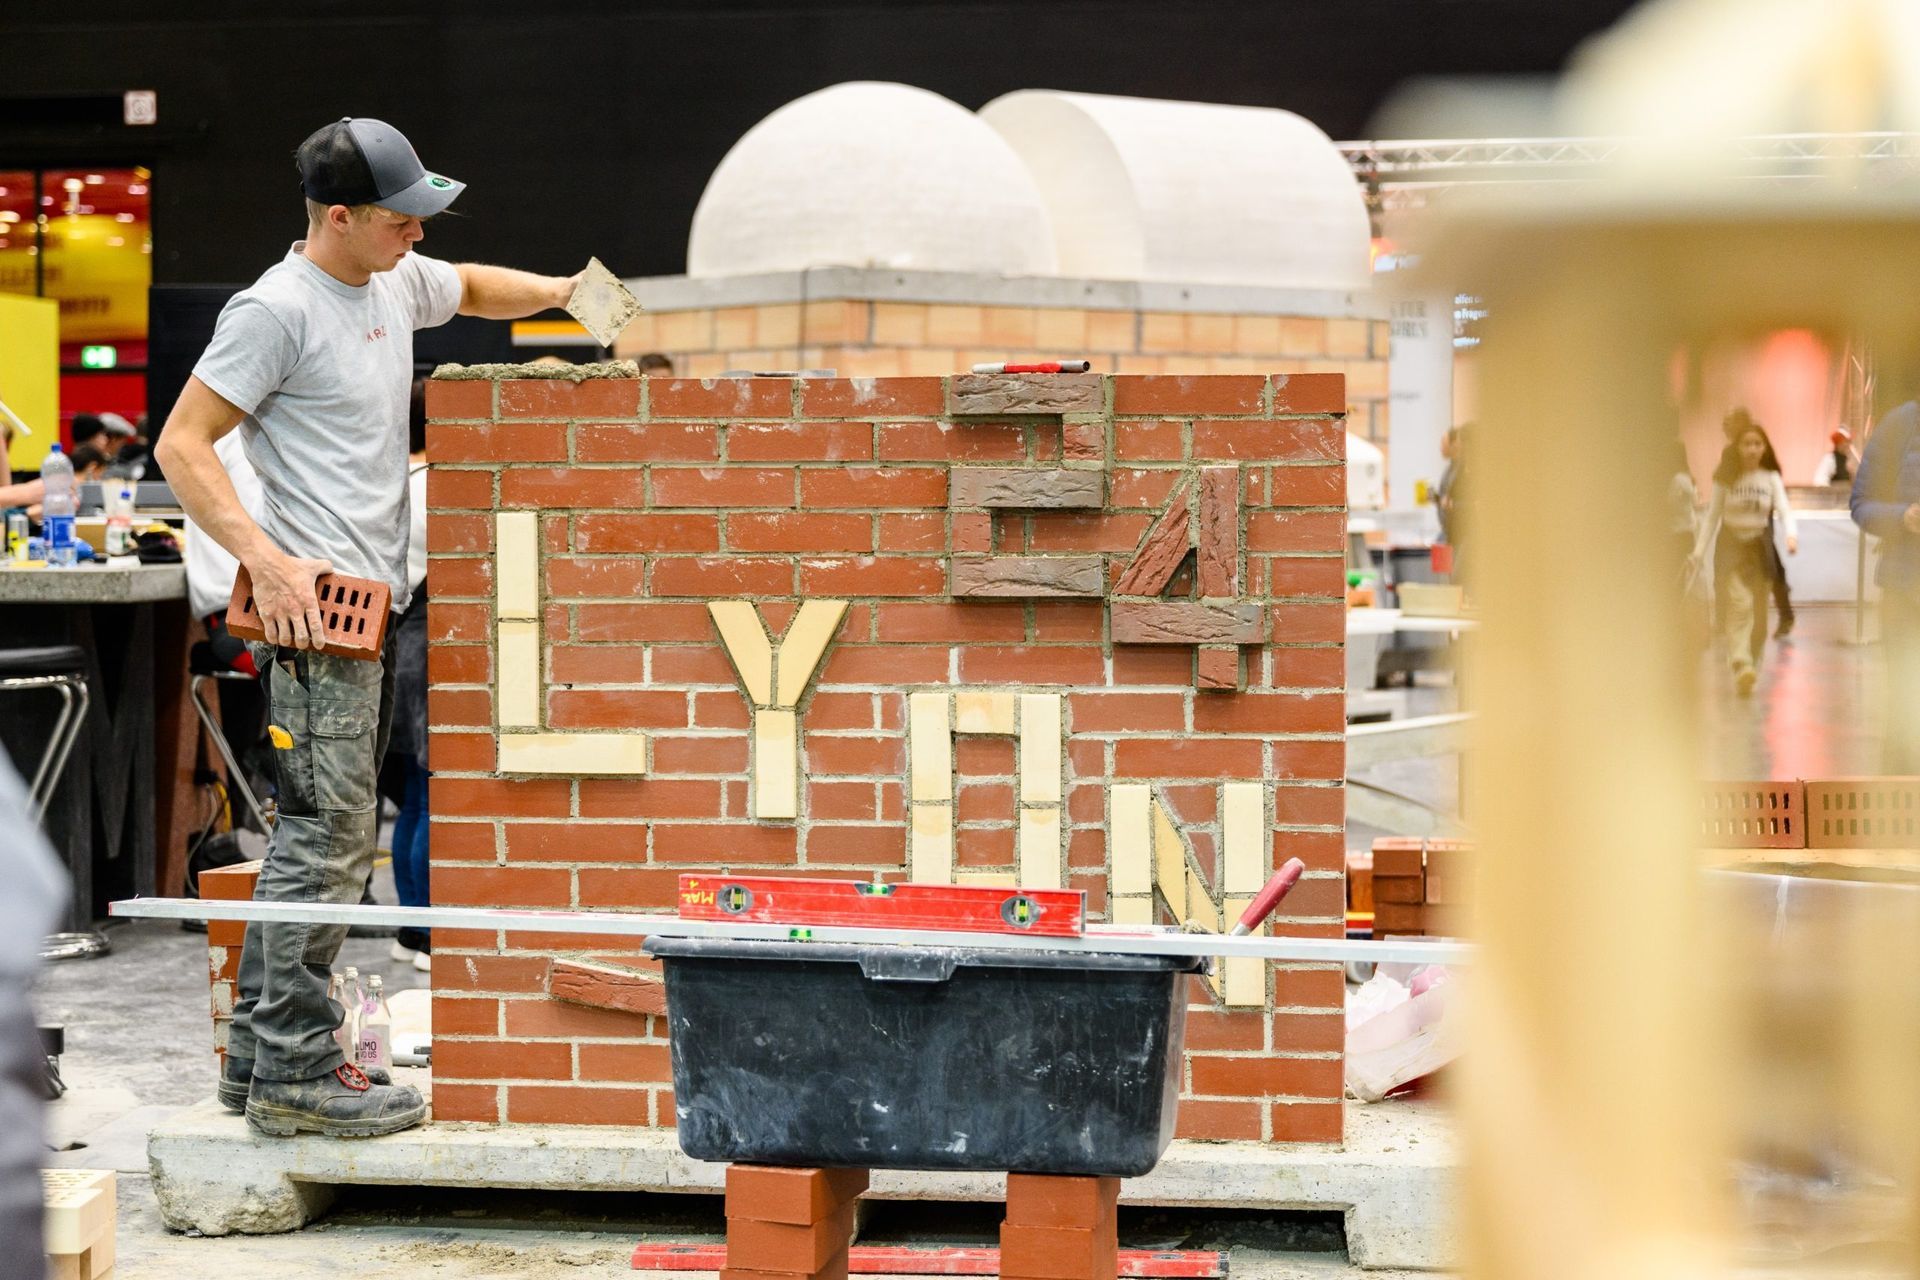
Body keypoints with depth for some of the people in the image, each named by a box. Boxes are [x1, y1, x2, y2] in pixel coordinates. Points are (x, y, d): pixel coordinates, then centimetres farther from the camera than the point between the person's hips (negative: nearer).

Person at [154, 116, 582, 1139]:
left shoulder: (396, 283, 14)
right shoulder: (277, 310, -13)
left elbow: (472, 287, 37)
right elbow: (181, 445, -14)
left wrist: (561, 291, 19)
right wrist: (264, 558, -23)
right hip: (315, 604, -10)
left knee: (321, 833, 12)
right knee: (329, 834, -11)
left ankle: (258, 1052, 19)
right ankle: (295, 1074, -7)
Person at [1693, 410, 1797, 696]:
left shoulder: (1771, 479, 3)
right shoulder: (1726, 479, 1)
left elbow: (1784, 510, -8)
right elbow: (1713, 516, 5)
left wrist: (1792, 534, -29)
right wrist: (1699, 551, 0)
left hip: (1760, 547, 2)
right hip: (1731, 547, -2)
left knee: (1759, 612, 4)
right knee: (1739, 605, -19)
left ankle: (1749, 667, 17)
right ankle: (1741, 665, -31)